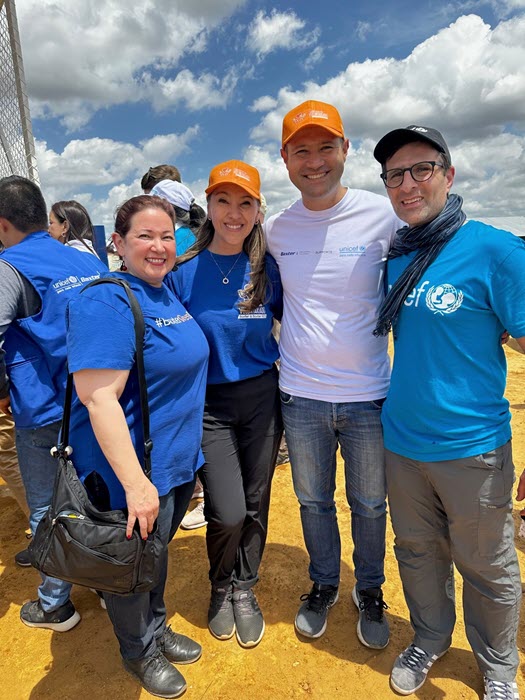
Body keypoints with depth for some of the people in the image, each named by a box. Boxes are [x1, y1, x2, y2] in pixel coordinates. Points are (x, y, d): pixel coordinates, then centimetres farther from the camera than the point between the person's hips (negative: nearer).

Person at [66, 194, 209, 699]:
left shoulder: (165, 293, 7)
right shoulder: (107, 303, -22)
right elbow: (98, 397, -28)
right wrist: (135, 482, -29)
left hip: (179, 461, 8)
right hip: (133, 470, -8)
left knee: (158, 552, 27)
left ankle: (157, 630, 52)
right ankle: (139, 651, 43)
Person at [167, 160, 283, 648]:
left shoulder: (267, 268, -1)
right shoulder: (185, 271, -4)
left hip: (262, 397, 2)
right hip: (207, 402, -1)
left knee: (255, 503, 11)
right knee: (227, 512, -5)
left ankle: (244, 591, 38)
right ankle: (220, 587, 30)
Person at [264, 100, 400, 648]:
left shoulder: (382, 215, -8)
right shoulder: (274, 229, 1)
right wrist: (298, 336, 8)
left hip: (369, 395, -2)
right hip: (300, 396, 2)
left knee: (370, 505, 16)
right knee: (313, 500, 19)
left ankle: (370, 592, 42)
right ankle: (323, 585, 44)